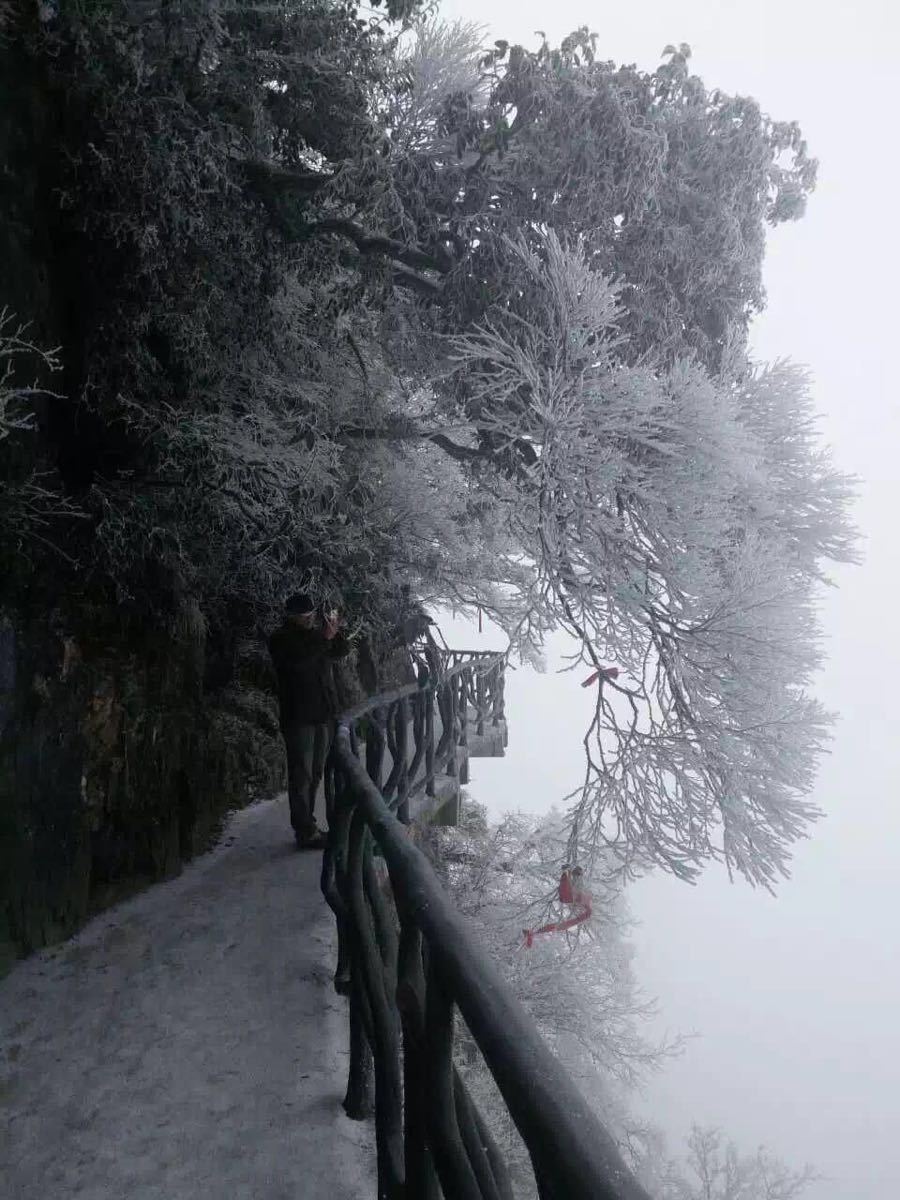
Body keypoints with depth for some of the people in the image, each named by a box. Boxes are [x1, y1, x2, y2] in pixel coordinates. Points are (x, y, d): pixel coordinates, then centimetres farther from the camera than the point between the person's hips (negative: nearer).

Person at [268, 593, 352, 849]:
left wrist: (335, 633, -8)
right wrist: (325, 637, -26)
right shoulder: (281, 639, -7)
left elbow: (342, 651, 10)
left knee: (315, 773, 14)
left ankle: (307, 825, 24)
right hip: (299, 716, -7)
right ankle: (306, 832, -5)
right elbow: (298, 659, -25)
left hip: (322, 713, 8)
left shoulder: (315, 632, 12)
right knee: (301, 775, -6)